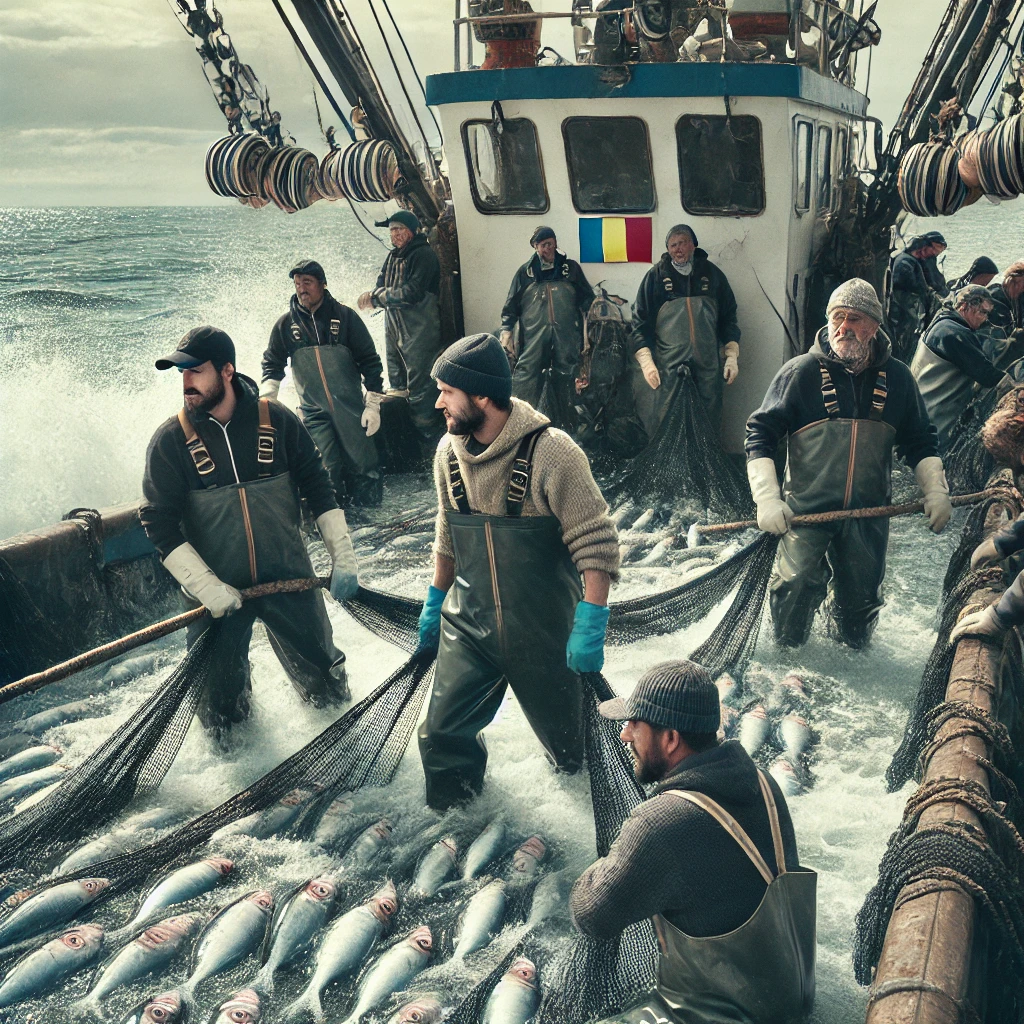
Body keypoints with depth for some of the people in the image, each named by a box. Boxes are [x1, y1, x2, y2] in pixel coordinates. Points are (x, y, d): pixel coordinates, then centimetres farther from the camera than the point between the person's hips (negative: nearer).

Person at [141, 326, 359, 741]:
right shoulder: (170, 440, -10)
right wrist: (205, 587, -19)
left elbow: (318, 489, 0)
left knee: (322, 673, 14)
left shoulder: (278, 421, -7)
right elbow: (159, 523, -11)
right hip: (217, 592, -1)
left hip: (290, 578, 1)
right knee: (218, 694, 11)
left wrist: (343, 557, -6)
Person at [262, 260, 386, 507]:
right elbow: (272, 365, 13)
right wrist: (265, 402, -2)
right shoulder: (286, 324, 3)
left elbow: (369, 361, 0)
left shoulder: (345, 316, -2)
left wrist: (373, 403, -4)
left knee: (363, 465, 2)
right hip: (314, 412, 1)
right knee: (327, 470, -7)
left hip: (351, 409, -1)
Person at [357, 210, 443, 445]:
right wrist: (374, 296, -15)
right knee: (397, 387, 16)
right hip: (394, 329, 9)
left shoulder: (423, 255, -11)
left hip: (418, 331, -9)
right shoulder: (392, 257, 15)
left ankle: (429, 441, -1)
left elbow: (412, 293, -20)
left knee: (418, 388, -9)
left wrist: (377, 298, -11)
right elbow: (381, 286, 10)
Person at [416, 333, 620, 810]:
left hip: (544, 628, -4)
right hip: (469, 624, 4)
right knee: (442, 734, 1)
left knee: (559, 724, 17)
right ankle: (451, 805, 32)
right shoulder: (449, 452, -3)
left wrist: (590, 629, -22)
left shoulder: (551, 453, -22)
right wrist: (434, 603, 18)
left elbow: (595, 544, -19)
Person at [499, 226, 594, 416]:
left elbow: (588, 299, 12)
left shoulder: (571, 268, 11)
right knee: (526, 374, -12)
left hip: (567, 334, 1)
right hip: (534, 334, -1)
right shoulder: (526, 271, 10)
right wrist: (507, 331, -1)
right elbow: (511, 305, 9)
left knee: (566, 375, 7)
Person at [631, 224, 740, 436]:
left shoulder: (712, 274, 10)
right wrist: (646, 361, -8)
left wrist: (732, 356, 8)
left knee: (708, 425, 6)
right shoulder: (656, 276, 3)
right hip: (666, 368, -2)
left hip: (708, 369, 3)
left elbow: (728, 318, 16)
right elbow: (640, 321, 1)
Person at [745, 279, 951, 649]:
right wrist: (767, 498, -14)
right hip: (807, 508, -3)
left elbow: (919, 441, 15)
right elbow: (760, 433, -5)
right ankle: (785, 648, 21)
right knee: (795, 589, -8)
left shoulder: (898, 378, 3)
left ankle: (848, 646, 41)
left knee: (861, 599, 11)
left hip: (869, 512, 3)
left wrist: (936, 490, 3)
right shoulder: (801, 372, -8)